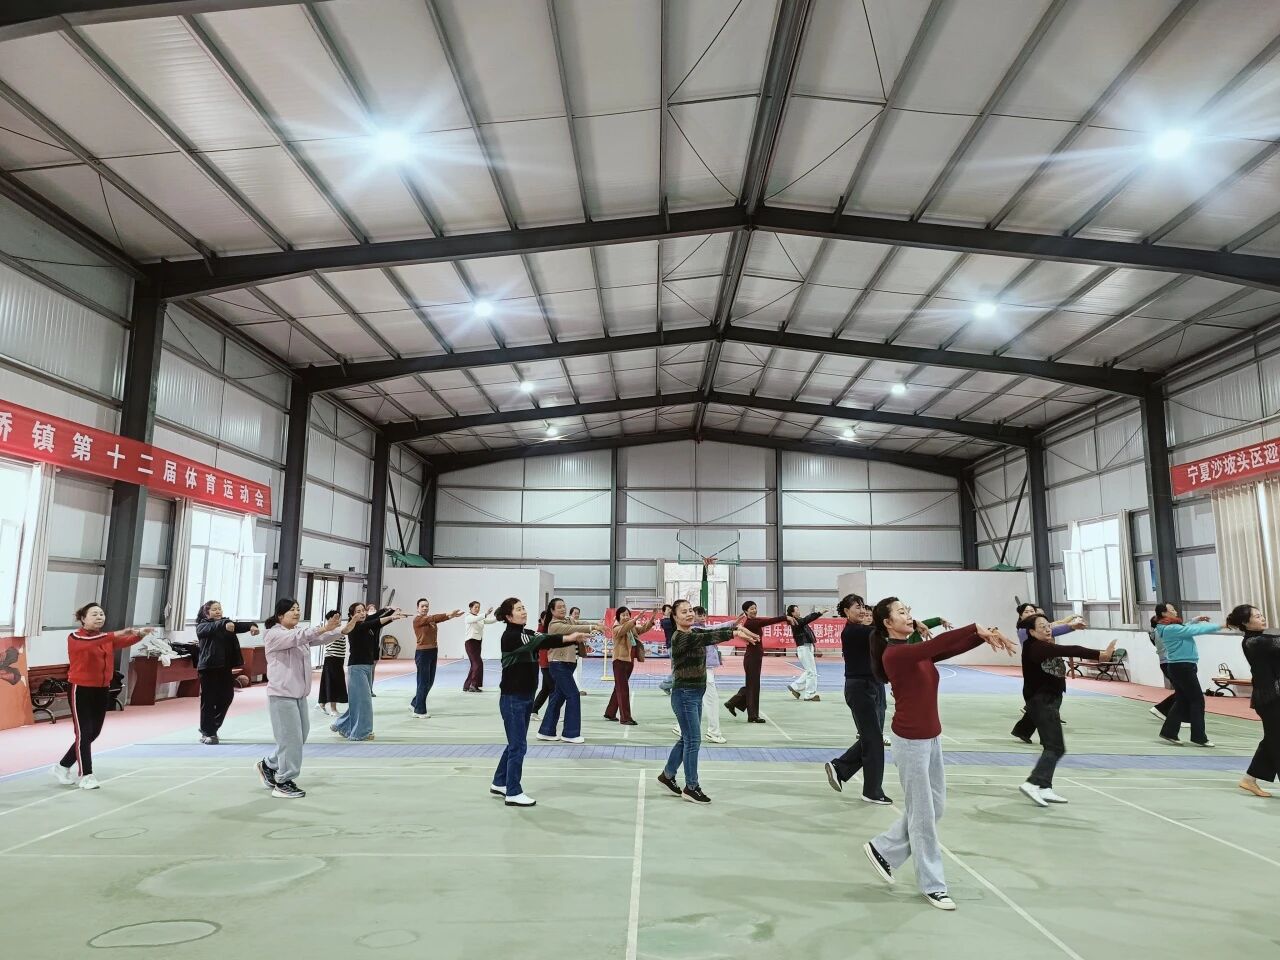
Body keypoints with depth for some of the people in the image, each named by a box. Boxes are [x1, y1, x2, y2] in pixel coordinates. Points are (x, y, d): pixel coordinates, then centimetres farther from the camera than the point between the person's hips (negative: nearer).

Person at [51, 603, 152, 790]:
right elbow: (89, 643, -33)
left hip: (102, 690, 7)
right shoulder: (75, 638, -10)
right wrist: (116, 634, -46)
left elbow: (125, 642, -9)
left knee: (93, 733, 13)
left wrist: (140, 634, -29)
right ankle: (86, 775, 4)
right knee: (84, 733, -5)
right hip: (81, 690, -6)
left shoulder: (108, 638, 9)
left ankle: (63, 766, 32)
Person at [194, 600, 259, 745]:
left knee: (226, 697, 9)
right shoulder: (202, 627, -3)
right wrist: (224, 624, -46)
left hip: (225, 667, 5)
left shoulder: (227, 622, 11)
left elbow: (239, 625, -7)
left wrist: (252, 625, -29)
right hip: (208, 667, -5)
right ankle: (208, 733, 10)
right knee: (208, 700, -1)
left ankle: (209, 727, 28)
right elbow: (212, 627, -26)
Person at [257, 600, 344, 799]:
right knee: (290, 738, -6)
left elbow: (319, 639, 1)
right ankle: (283, 783, 7)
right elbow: (296, 638, -29)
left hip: (299, 694, 8)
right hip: (282, 694, -8)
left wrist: (335, 629, -21)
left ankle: (268, 764, 34)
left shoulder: (299, 632, 13)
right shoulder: (274, 635, -11)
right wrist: (324, 628, -42)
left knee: (299, 736, 14)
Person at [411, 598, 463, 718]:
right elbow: (433, 618, -24)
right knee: (423, 682, -3)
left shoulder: (431, 620, 12)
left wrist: (452, 615, -26)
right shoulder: (417, 620, -9)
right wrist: (448, 614, -34)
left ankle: (415, 703, 30)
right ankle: (419, 711, 6)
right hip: (422, 653, -7)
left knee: (430, 682, 13)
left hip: (433, 652, 7)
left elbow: (437, 619, -7)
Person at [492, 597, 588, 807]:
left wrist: (576, 639, -20)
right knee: (518, 745, -3)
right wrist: (567, 638, -38)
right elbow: (540, 642, -30)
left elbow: (544, 641, -5)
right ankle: (513, 793, 7)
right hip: (512, 698, -8)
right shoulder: (509, 636, -16)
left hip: (526, 696, 8)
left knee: (515, 743, 17)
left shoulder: (527, 633, 9)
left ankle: (499, 783, 31)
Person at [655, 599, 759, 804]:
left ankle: (667, 775, 31)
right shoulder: (679, 637, -19)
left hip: (696, 693, 9)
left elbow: (712, 632, 2)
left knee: (687, 738, 17)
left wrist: (737, 626, -10)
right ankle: (691, 788, 8)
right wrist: (734, 634, -39)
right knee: (693, 740, -3)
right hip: (684, 694, -9)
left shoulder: (694, 632, 11)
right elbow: (708, 638, -31)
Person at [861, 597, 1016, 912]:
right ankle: (932, 885, 20)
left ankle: (883, 850, 31)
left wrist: (985, 635, -21)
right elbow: (937, 645, -33)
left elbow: (952, 649, -5)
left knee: (934, 807, 17)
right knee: (922, 813, 4)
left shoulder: (918, 652, 7)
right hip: (910, 740, -9)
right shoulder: (894, 654, -19)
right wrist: (978, 629, -32)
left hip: (931, 737, 9)